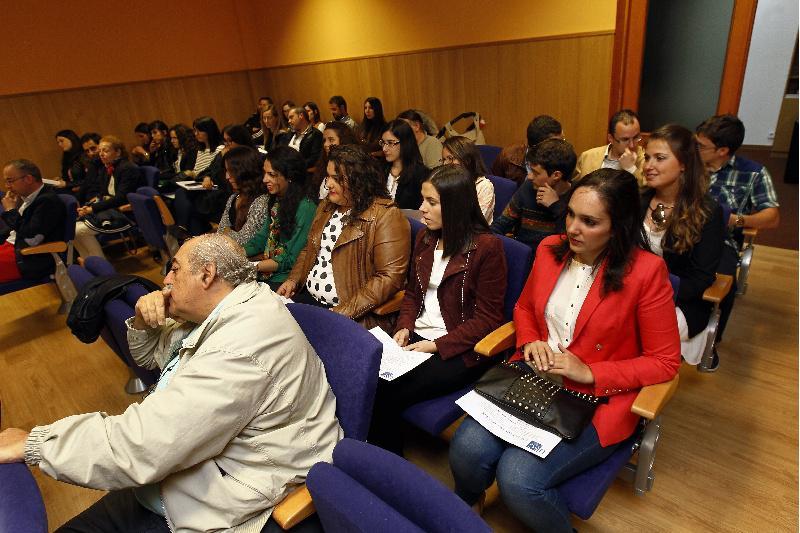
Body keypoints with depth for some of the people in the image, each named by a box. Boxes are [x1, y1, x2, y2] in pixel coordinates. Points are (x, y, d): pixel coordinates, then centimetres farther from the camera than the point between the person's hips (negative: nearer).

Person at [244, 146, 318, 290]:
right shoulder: (276, 200, 8)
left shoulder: (305, 208, -19)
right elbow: (262, 236, 14)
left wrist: (255, 266, -18)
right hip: (266, 273, 8)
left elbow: (293, 259, -17)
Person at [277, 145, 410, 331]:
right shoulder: (327, 205, 13)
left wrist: (345, 311, -22)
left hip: (357, 316, -7)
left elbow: (389, 277, -19)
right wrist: (293, 279, 5)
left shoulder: (386, 216, -13)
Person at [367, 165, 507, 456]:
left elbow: (487, 318, -10)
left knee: (386, 395, -22)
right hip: (417, 335, 6)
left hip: (459, 349, -6)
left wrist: (437, 345, -15)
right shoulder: (425, 238, 10)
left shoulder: (487, 247, -11)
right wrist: (404, 327, -1)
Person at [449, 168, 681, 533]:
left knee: (518, 478, -23)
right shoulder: (550, 249, 0)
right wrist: (530, 342, -4)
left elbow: (665, 362, -8)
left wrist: (590, 373, -17)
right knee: (466, 449, -18)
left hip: (598, 398, -4)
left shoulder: (646, 270, -14)